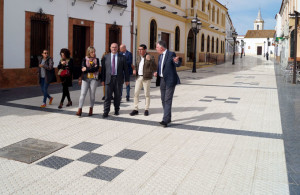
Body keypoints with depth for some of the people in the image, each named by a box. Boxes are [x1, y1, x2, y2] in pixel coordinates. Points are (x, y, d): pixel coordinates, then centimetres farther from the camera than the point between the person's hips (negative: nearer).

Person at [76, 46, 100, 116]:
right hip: (85, 79, -1)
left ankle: (91, 110, 14)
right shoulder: (84, 60, 6)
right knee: (83, 93, -6)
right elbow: (83, 68, -6)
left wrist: (87, 69, -9)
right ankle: (80, 109, -6)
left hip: (94, 79, 1)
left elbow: (96, 69, -7)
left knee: (92, 94, 4)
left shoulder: (96, 60, 8)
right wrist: (93, 68, -11)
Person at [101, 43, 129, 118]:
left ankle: (116, 110, 23)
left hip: (118, 79, 0)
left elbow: (125, 69, 5)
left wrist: (127, 79, 1)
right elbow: (103, 69, 7)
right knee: (107, 96, -3)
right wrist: (102, 79, 2)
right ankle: (106, 111, 1)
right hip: (109, 79, 0)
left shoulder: (122, 57, 5)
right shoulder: (106, 57, 7)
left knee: (117, 96, 8)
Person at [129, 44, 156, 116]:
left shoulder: (150, 57, -10)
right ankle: (136, 109, 8)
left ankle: (146, 109, 16)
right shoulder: (139, 57, 9)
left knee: (147, 94, 4)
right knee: (136, 93, 1)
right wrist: (135, 70, 4)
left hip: (146, 78, -5)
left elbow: (154, 68, -19)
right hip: (138, 77, 5)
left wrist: (150, 60, -31)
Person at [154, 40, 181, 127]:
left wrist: (176, 61, -35)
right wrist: (157, 72, 4)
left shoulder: (171, 54, -9)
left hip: (170, 80, -8)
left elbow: (178, 65, -13)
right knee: (163, 100, 12)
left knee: (168, 100, -10)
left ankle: (165, 120, -11)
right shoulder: (160, 56, 14)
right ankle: (168, 118, 23)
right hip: (162, 80, 8)